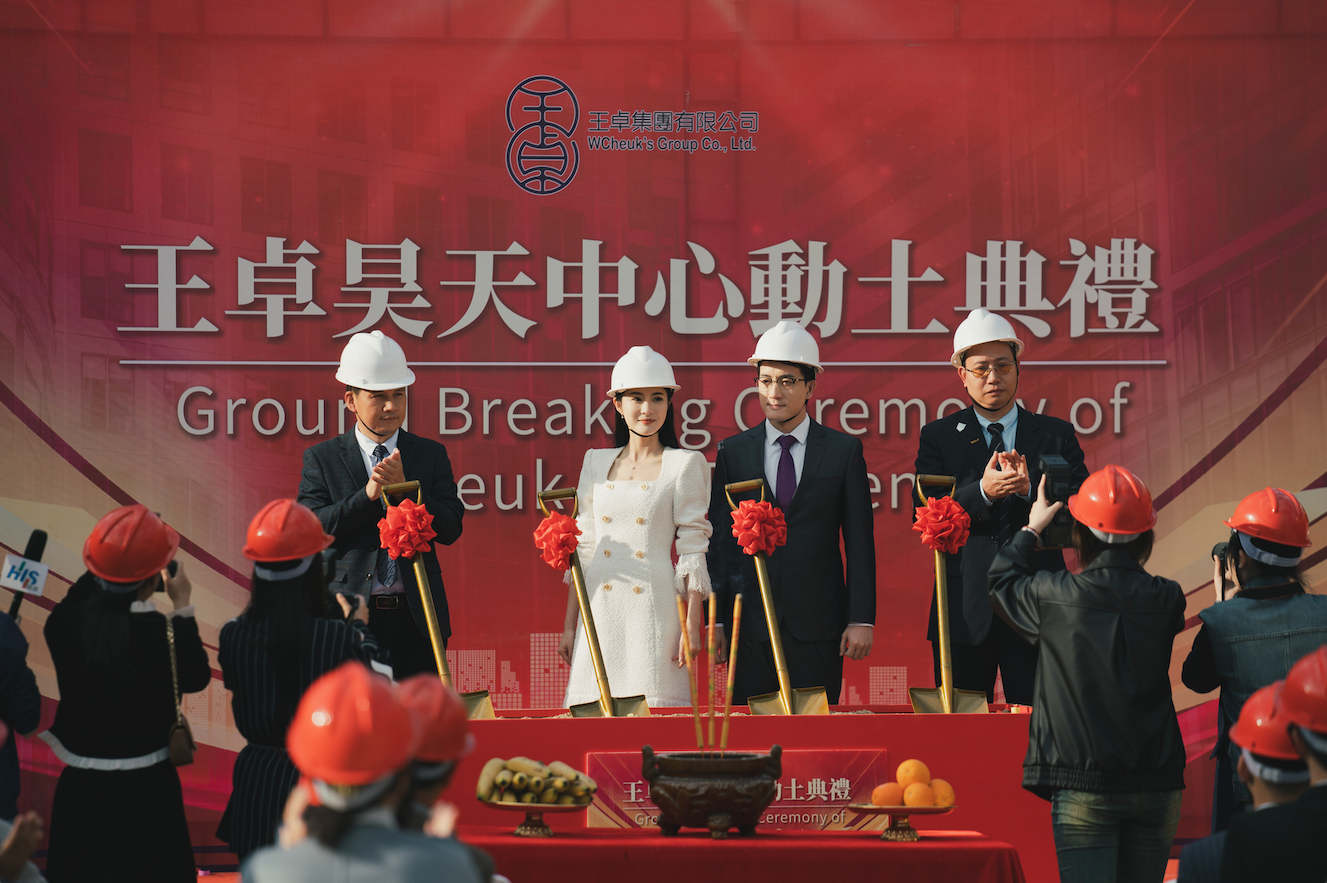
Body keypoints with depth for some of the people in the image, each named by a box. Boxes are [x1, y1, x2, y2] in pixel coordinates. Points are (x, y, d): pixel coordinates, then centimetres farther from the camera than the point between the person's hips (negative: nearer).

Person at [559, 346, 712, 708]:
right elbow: (584, 546, 14)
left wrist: (692, 627, -10)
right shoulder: (596, 461, 12)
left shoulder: (686, 464, 1)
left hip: (654, 609, -3)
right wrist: (569, 626, 11)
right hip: (601, 610, 3)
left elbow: (693, 549, -3)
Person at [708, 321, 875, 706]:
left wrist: (861, 618, -3)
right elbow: (719, 539, 7)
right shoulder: (732, 452, 7)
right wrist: (715, 620, 1)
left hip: (819, 625, -1)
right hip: (750, 624, 1)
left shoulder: (844, 450, 5)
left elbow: (859, 541, 4)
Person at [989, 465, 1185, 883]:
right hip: (1157, 786, 3)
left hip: (1084, 789, -3)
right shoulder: (1165, 599, -3)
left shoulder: (1056, 596, -9)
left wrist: (1031, 528, 27)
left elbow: (1002, 581, 12)